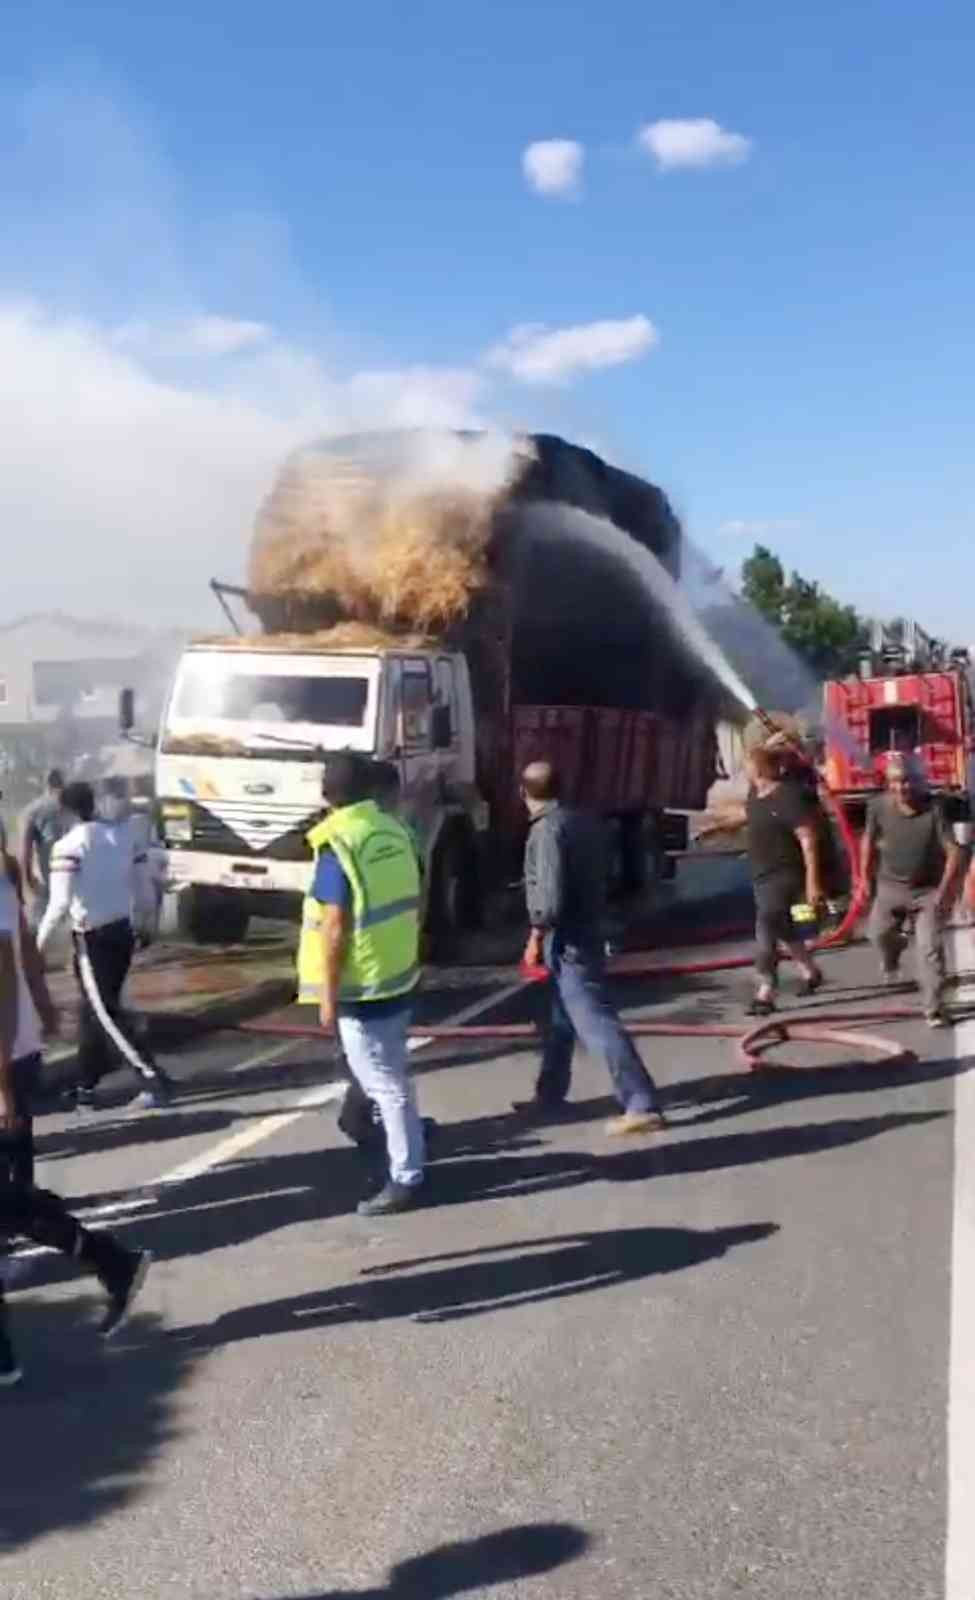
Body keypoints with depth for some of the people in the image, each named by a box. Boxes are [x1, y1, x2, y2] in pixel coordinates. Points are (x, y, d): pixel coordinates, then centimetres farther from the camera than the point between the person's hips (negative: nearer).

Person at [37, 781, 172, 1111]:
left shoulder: (68, 846, -14)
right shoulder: (124, 834, 4)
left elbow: (60, 903, -19)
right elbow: (145, 890, 8)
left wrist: (40, 940, -7)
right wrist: (144, 925, 23)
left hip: (93, 937, -7)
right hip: (123, 931, 7)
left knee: (105, 1015, 0)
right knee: (93, 1011, 17)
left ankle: (154, 1081, -5)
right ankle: (85, 1088, 24)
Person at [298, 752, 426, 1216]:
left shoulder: (337, 845, -18)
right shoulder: (395, 831, 3)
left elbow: (336, 930, -20)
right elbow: (413, 906, 11)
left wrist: (328, 997, -13)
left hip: (362, 987, -7)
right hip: (399, 977, 8)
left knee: (386, 1083, 1)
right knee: (388, 1075, 22)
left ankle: (406, 1178, 9)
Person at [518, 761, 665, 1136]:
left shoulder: (546, 830, -18)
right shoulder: (582, 820, 8)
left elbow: (550, 894, -23)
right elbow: (597, 876, 14)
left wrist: (536, 938, -11)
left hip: (567, 941, -10)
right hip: (586, 932, 10)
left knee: (597, 1024, -9)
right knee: (561, 1021, 21)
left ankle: (642, 1106, -9)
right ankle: (549, 1095, 33)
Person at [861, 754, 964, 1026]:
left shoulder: (934, 810, -23)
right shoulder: (878, 806, -15)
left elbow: (954, 851, -21)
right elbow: (869, 843, 2)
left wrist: (944, 890, -26)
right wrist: (865, 879, 5)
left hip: (929, 889, -3)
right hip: (891, 885, 3)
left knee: (930, 949, -6)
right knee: (879, 932, 19)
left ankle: (933, 1008, 3)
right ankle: (892, 957, 56)